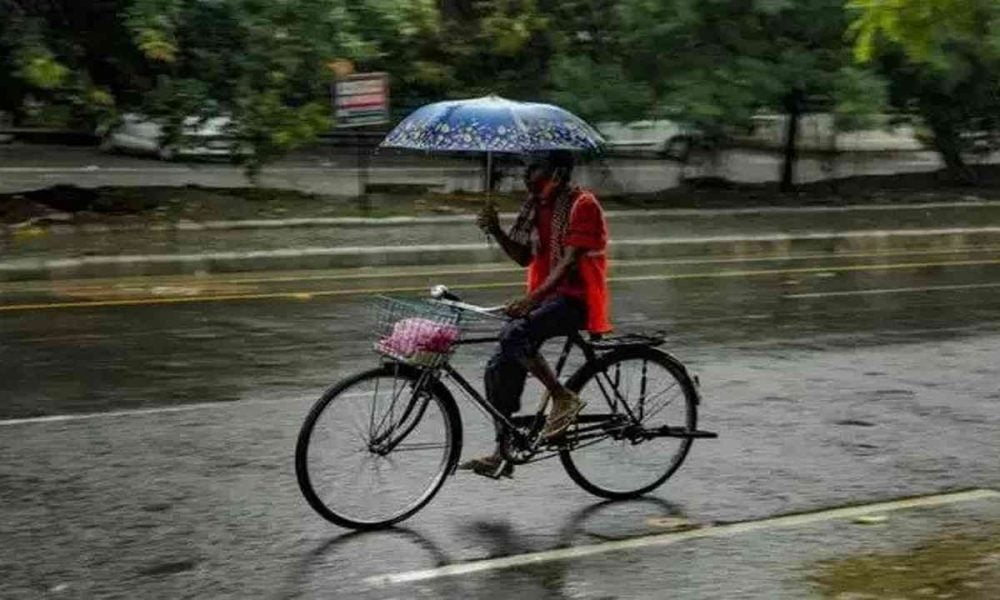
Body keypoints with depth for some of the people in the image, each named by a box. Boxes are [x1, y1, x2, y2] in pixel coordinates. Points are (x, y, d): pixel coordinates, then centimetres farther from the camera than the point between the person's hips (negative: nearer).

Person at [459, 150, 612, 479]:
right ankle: (503, 454, 6)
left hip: (575, 298, -9)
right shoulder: (538, 205, 14)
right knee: (500, 368, -2)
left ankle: (563, 398, -16)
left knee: (514, 335, -32)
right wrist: (497, 232, -1)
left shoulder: (582, 204, -12)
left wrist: (531, 298, -31)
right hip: (544, 295, 9)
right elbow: (525, 257, 17)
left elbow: (570, 260, -21)